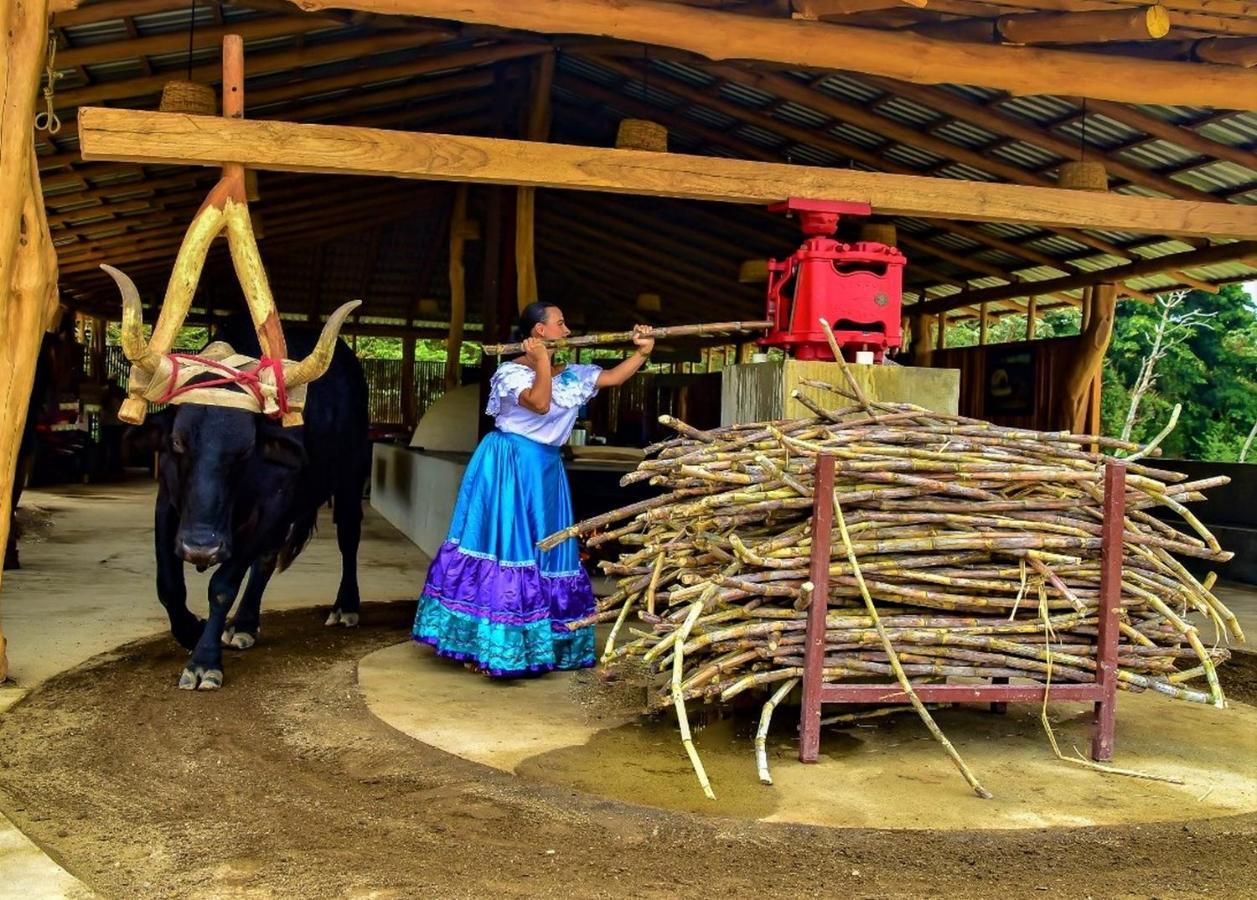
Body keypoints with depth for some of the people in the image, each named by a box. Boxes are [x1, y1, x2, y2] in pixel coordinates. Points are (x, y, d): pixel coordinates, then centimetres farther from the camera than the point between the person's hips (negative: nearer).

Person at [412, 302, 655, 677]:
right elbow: (540, 402, -25)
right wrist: (542, 361, -16)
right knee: (505, 546, -9)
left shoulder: (571, 375, 11)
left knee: (545, 552, 8)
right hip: (509, 467, -8)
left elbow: (614, 377, 11)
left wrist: (641, 352, 0)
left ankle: (533, 646, 17)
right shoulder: (511, 371, -10)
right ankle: (484, 649, -4)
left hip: (546, 470, 8)